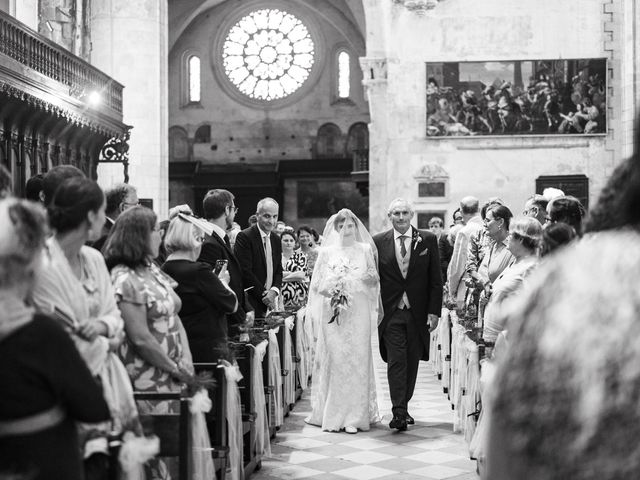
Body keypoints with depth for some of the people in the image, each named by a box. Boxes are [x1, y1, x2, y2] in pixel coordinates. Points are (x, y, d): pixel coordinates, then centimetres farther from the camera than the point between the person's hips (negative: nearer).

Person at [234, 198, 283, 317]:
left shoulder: (276, 240, 13)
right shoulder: (244, 237, -10)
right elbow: (245, 272, -15)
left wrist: (274, 291, -5)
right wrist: (264, 294, -12)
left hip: (268, 302, 6)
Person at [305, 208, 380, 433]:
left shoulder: (365, 250, 7)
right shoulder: (326, 252, 7)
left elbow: (375, 282, 9)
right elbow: (317, 284, 7)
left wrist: (369, 278, -13)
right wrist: (332, 287, -13)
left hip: (358, 313, 0)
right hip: (333, 313, 0)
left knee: (357, 361, -3)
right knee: (333, 360, -3)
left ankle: (354, 417, 1)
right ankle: (332, 414, 5)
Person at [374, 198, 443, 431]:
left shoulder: (428, 240, 3)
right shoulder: (378, 242, 2)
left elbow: (436, 279, 3)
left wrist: (434, 311, -3)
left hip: (418, 313, 1)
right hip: (391, 313, -1)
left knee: (412, 362, 8)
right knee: (396, 362, -8)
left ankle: (404, 407, 23)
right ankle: (398, 413, -9)